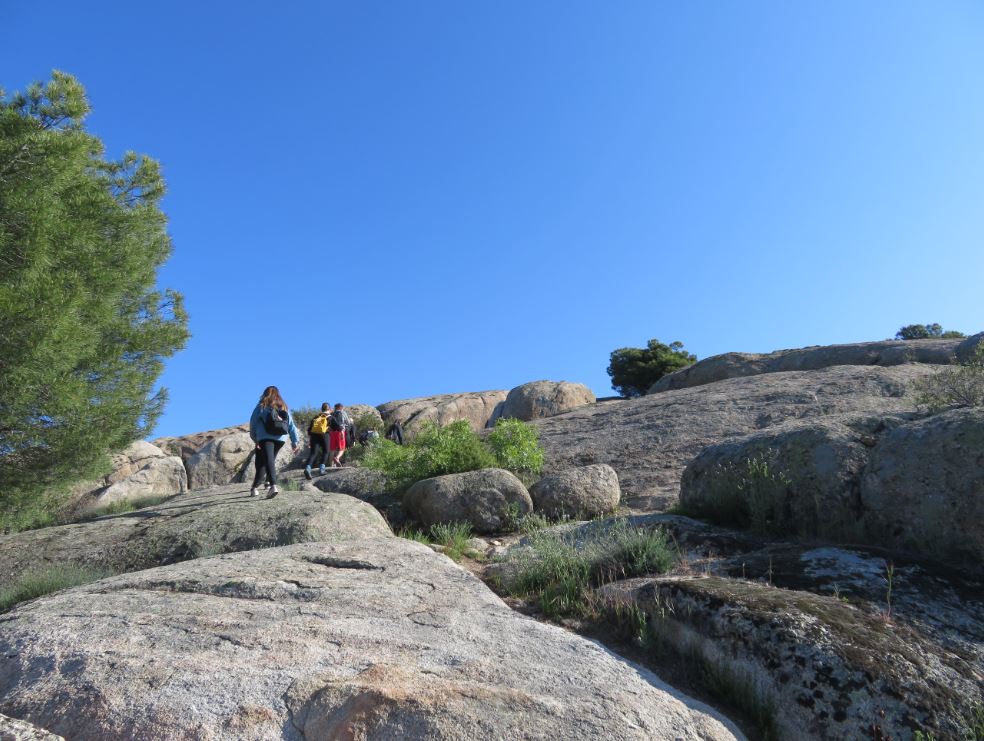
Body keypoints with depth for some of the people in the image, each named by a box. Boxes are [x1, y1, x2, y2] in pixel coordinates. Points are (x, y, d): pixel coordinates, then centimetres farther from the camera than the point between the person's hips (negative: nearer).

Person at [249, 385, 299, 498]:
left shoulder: (261, 406, 7)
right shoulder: (284, 407, 15)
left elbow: (253, 422, 7)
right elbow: (291, 425, 12)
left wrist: (255, 439, 18)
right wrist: (294, 442, 13)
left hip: (265, 438, -4)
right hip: (280, 439, 4)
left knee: (268, 461, -15)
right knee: (262, 461, 19)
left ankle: (273, 485, -36)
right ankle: (255, 487, 26)